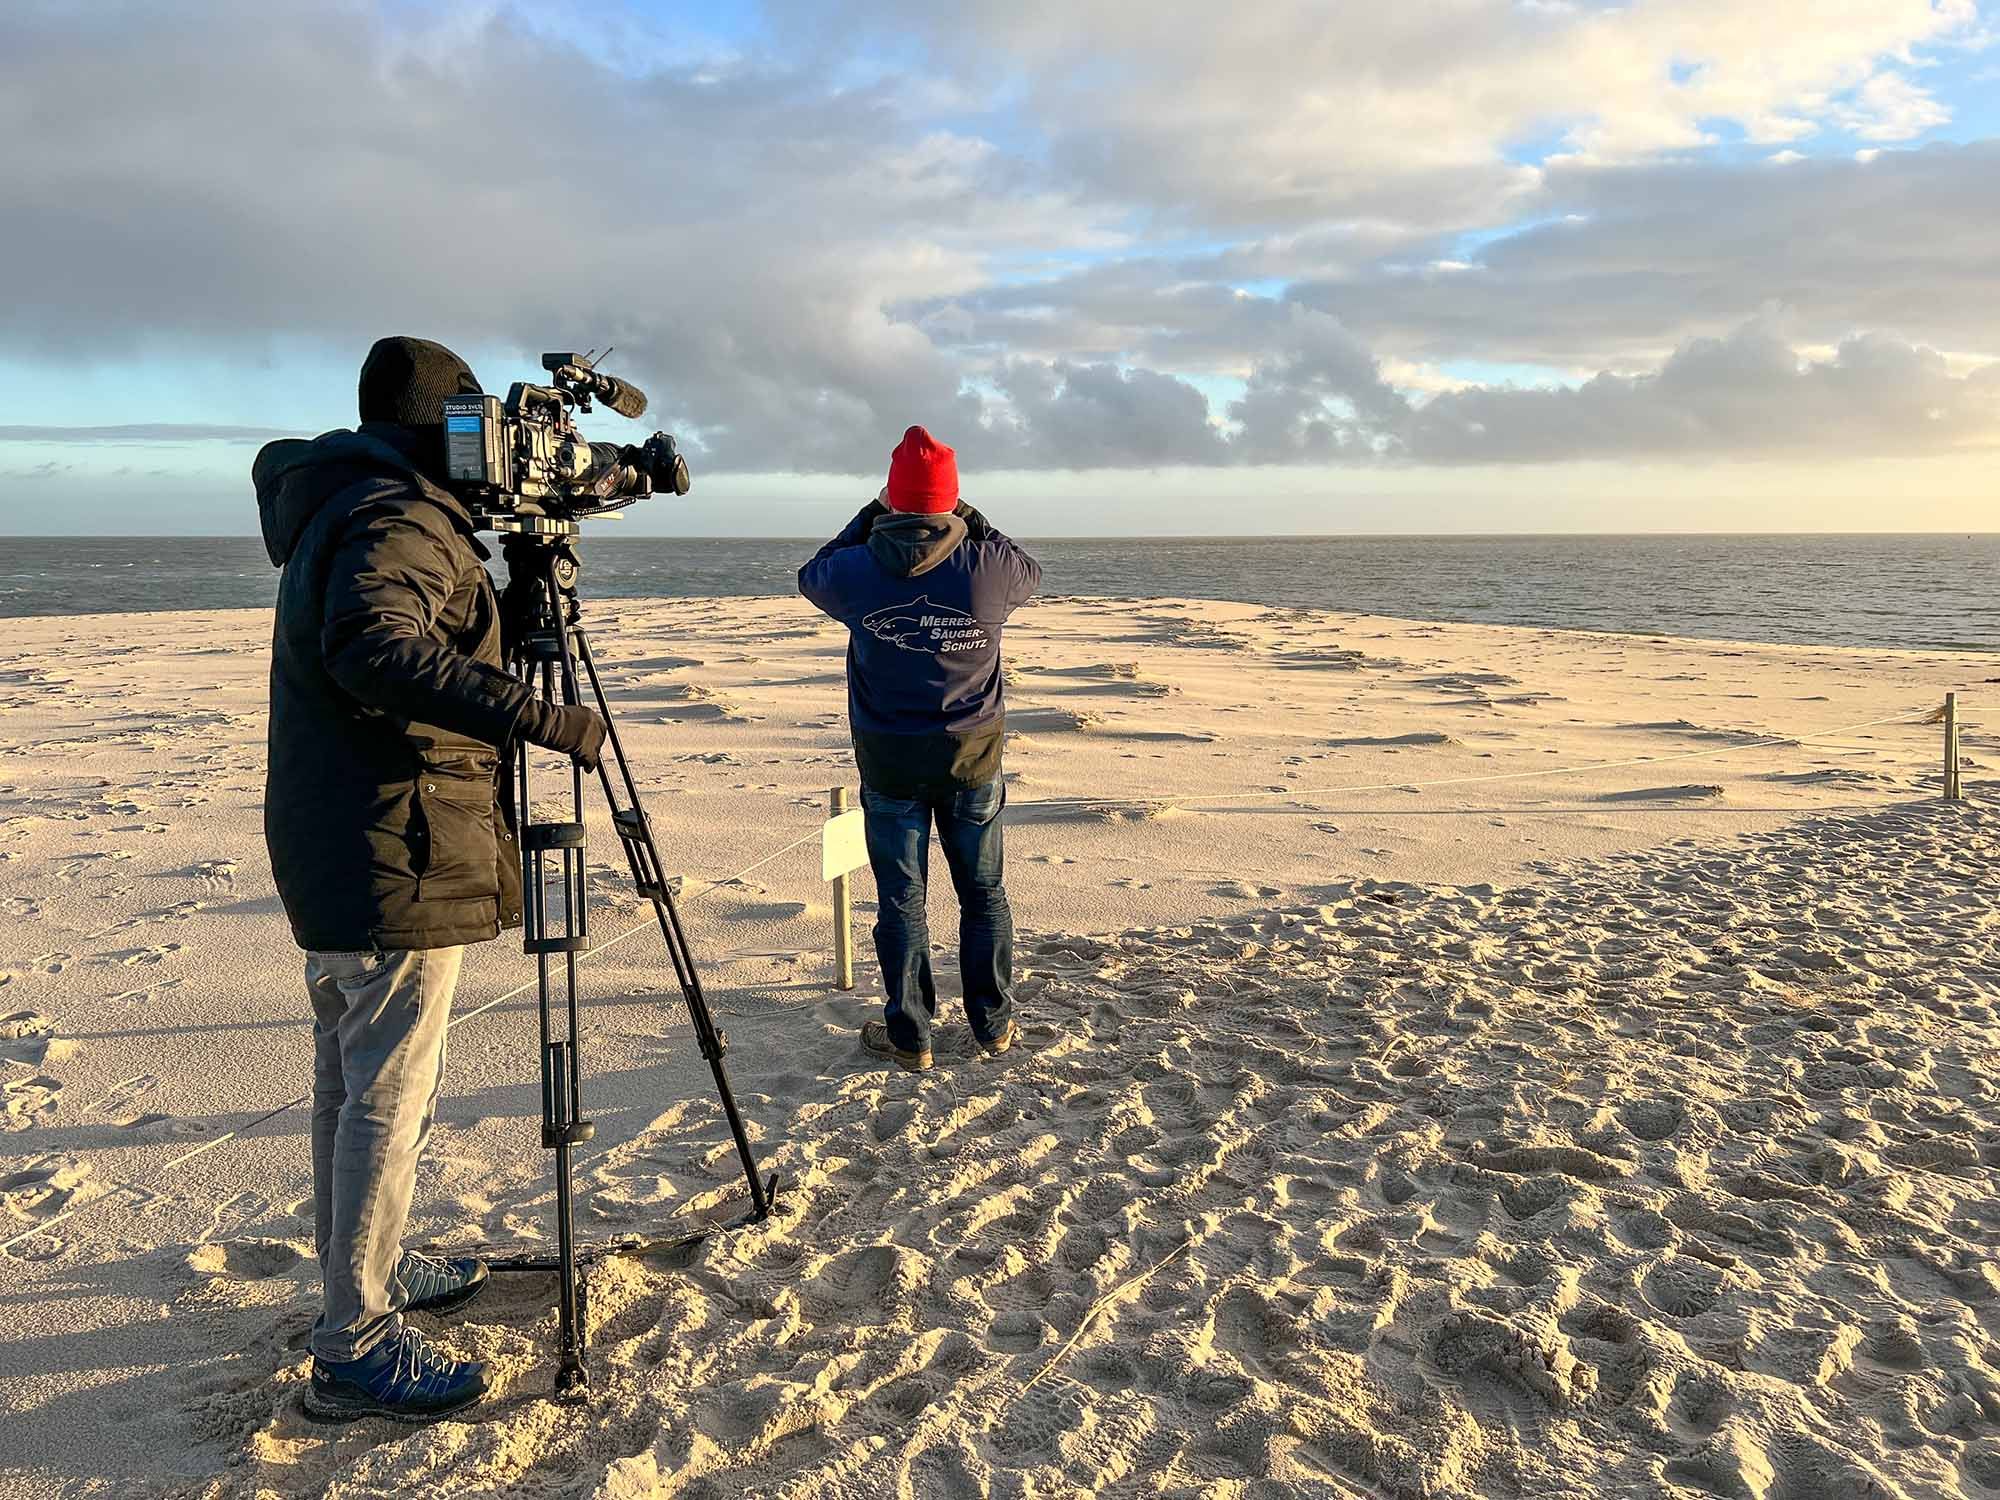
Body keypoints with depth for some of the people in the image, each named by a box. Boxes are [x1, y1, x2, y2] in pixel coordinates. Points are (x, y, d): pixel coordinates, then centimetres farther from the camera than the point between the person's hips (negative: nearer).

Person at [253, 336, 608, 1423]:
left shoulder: (323, 503, 14)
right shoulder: (400, 518, -17)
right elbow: (376, 648, -34)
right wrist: (540, 718, -35)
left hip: (329, 849, 11)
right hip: (395, 852, -11)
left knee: (348, 1076, 19)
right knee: (390, 1092, -4)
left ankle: (364, 1270, 34)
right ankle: (354, 1347, 4)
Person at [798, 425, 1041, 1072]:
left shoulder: (858, 571, -12)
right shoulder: (988, 568, -13)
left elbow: (812, 575, 12)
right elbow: (1031, 574, 11)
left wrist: (865, 519, 13)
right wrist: (973, 523, 11)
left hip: (889, 760, 0)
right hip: (972, 757, 1)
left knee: (900, 897, 10)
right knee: (983, 891, 15)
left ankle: (909, 1036, 17)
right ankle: (993, 1024, 26)